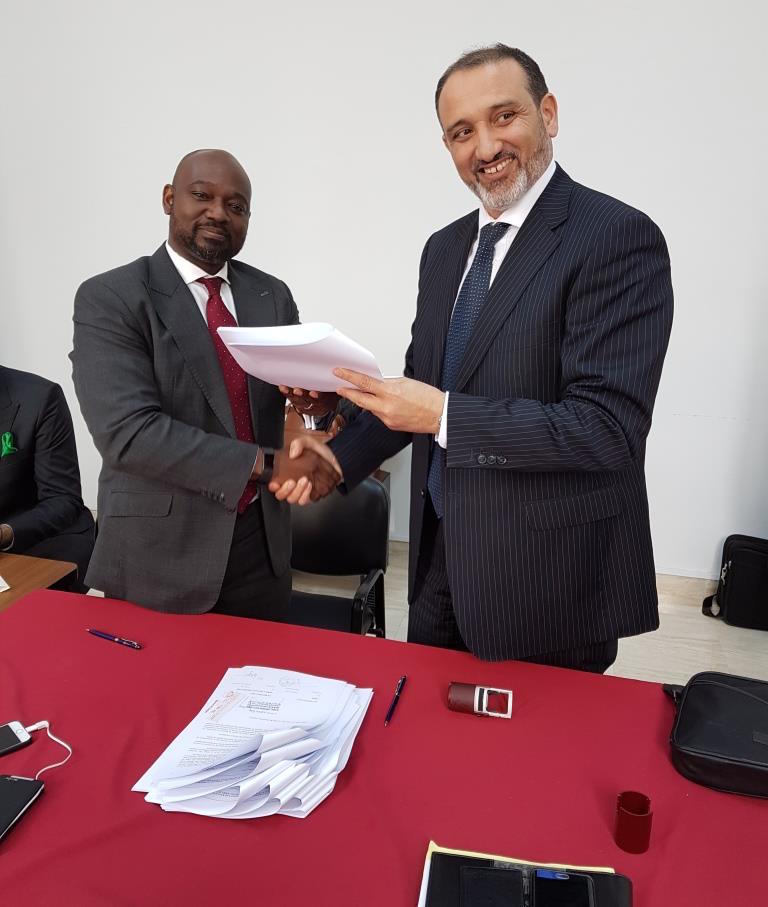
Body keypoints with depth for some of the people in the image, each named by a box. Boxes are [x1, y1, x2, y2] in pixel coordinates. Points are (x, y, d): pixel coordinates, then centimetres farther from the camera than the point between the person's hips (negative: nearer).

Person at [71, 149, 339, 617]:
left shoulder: (273, 295, 7)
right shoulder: (109, 298, -9)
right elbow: (127, 431, -20)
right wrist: (267, 464, -23)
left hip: (261, 542, 4)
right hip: (159, 553, -4)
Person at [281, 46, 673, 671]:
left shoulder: (619, 237, -16)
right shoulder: (445, 248, 8)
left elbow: (608, 426, -23)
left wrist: (443, 415, -25)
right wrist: (340, 458, 0)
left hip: (550, 583, -6)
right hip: (440, 557, 7)